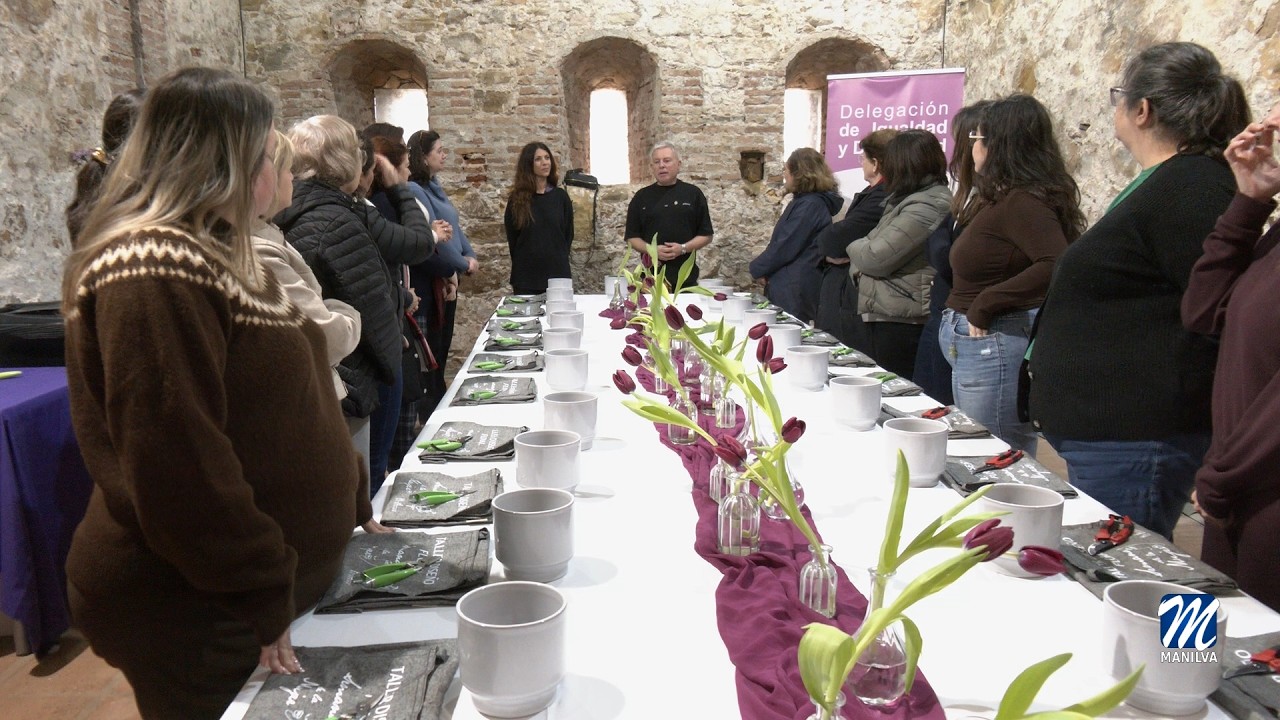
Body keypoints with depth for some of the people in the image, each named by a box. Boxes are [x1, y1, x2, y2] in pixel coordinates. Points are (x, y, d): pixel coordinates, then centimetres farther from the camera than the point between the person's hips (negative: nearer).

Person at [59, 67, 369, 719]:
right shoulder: (154, 273, -23)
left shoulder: (212, 252, 11)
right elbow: (176, 465, -26)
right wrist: (263, 603, -19)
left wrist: (351, 511, 16)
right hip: (196, 617, -9)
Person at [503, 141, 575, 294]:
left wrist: (559, 261, 4)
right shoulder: (517, 199, 1)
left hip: (558, 274, 1)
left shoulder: (561, 196, 4)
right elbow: (512, 239, 5)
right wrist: (523, 264, 5)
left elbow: (568, 234, 8)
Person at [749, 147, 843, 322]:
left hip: (795, 291, -10)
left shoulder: (810, 205, -16)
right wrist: (763, 268, 8)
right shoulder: (806, 201, 17)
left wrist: (757, 268, -5)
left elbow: (785, 247, -19)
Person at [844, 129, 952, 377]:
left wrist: (854, 248, 3)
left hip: (900, 325, -10)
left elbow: (875, 257, -18)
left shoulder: (925, 207, -16)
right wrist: (859, 266, 0)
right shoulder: (909, 201, 18)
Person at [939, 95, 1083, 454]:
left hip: (996, 348, -10)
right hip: (978, 348, 10)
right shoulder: (1005, 199, 15)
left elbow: (1057, 265, -29)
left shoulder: (1022, 201, -16)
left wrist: (986, 304, -22)